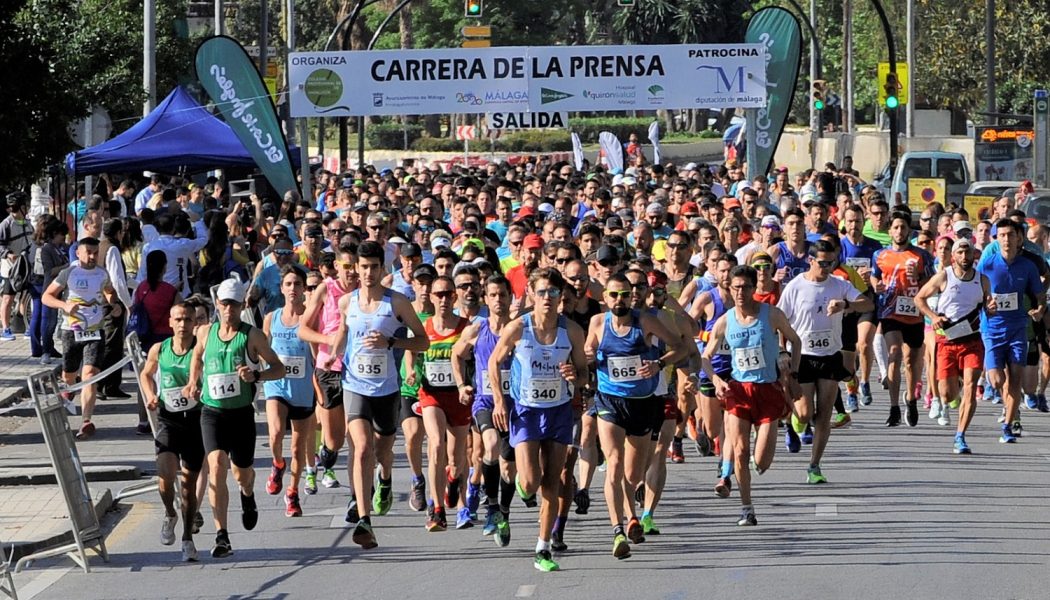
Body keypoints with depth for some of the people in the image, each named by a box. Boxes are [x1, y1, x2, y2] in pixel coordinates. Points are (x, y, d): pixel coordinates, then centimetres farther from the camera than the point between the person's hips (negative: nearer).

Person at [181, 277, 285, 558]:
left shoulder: (252, 336, -4)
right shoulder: (205, 333, 5)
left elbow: (279, 368, 0)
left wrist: (256, 375, -18)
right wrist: (193, 383, 14)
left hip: (242, 413, -1)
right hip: (211, 411, 1)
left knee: (242, 474, 12)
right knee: (216, 467, -19)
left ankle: (248, 497, 53)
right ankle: (221, 536, -21)